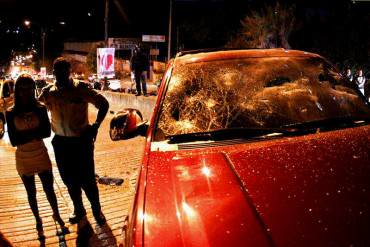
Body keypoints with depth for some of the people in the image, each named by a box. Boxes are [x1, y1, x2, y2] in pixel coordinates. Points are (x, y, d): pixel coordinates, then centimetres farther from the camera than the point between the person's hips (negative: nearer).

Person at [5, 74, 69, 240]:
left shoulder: (41, 109, -7)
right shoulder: (11, 113, -9)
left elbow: (47, 132, -13)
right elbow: (13, 141, -13)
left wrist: (26, 134, -23)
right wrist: (35, 133, -21)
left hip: (41, 155, 0)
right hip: (23, 158, 0)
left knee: (49, 189, 10)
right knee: (31, 193, 15)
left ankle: (57, 216, 33)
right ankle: (38, 221, 34)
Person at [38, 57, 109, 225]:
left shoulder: (80, 89, -10)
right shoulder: (48, 92, 0)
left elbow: (103, 103, -4)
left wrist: (95, 125, -13)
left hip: (81, 141, -4)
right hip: (60, 142, 4)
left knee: (87, 180, 3)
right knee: (69, 180, 17)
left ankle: (97, 210, 25)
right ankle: (78, 210, 38)